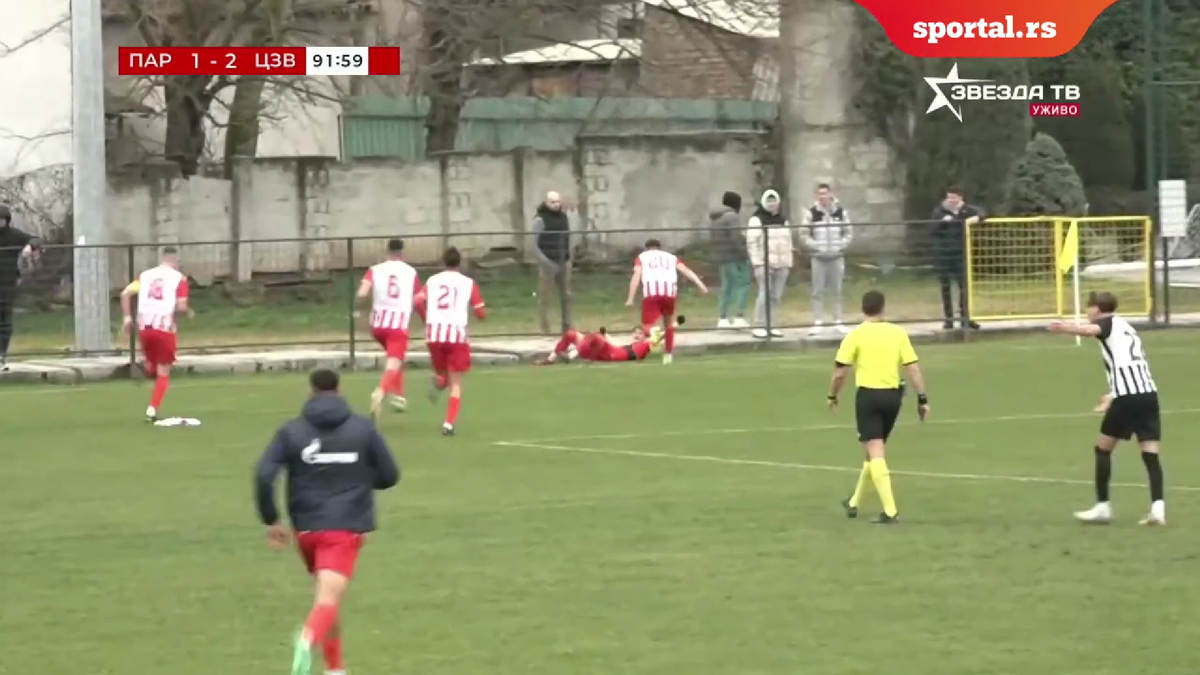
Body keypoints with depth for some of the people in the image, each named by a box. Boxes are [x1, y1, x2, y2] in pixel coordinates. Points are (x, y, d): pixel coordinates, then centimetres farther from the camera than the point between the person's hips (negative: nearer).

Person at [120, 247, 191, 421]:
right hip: (165, 328, -3)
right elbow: (181, 306, -9)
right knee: (163, 372, 6)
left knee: (151, 367, 27)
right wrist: (189, 311, 12)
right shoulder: (179, 278, 0)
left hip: (144, 327, 3)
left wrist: (128, 317, 7)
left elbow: (125, 294, 1)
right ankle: (152, 410, -1)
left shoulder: (145, 275, 11)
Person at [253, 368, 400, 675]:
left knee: (326, 597, 24)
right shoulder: (363, 429, 3)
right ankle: (308, 640, -47)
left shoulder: (291, 431, 3)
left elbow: (264, 475, -7)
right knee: (329, 599, -16)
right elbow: (389, 475, 8)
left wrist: (271, 521, 3)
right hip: (345, 528, -3)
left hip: (307, 528, 3)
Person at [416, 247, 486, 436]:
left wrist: (427, 319, 13)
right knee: (456, 383, 5)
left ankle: (439, 383, -13)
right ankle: (449, 423, -10)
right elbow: (481, 313, 1)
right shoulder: (468, 283, 5)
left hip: (434, 333, 2)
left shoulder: (432, 281, 10)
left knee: (442, 373, 23)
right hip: (457, 334, -2)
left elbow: (418, 301, -4)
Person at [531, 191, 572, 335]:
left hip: (563, 263, 6)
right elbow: (534, 244, -10)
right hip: (548, 263, -6)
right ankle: (545, 330, -2)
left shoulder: (564, 218, 12)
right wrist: (545, 261, -19)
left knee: (566, 296, 10)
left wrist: (569, 259, 9)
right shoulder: (540, 220, -7)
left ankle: (567, 327, 19)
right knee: (545, 297, -5)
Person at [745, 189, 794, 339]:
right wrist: (757, 263, -14)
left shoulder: (783, 221, 18)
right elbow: (752, 243, -7)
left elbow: (788, 243, 21)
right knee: (765, 294, -11)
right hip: (765, 263, -6)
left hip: (781, 265, 6)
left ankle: (773, 326, 8)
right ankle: (760, 326, -8)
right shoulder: (757, 220, -1)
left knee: (777, 296, 3)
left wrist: (789, 264, 14)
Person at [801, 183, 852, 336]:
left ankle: (838, 322, 14)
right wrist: (816, 247, -11)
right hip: (819, 258, -1)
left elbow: (848, 233, 8)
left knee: (836, 290, 7)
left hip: (837, 257, 1)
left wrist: (840, 246, -6)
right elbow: (805, 235, -1)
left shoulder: (841, 212, 1)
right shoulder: (811, 213, -4)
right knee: (818, 291, -1)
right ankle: (817, 323, 4)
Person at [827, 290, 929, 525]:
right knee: (874, 450, 19)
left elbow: (840, 372, -6)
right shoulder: (898, 333, 2)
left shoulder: (856, 335, -6)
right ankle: (854, 503, 34)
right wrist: (923, 399, 0)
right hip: (892, 395, 4)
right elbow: (913, 368, -3)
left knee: (875, 452, -5)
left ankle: (890, 511, -17)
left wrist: (833, 396, 10)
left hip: (868, 395, -4)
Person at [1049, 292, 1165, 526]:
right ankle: (1158, 507, -16)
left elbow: (1091, 329, -21)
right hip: (1149, 393, 7)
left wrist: (1068, 328, -41)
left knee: (1103, 448, 10)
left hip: (1127, 396, -7)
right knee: (1150, 453, 0)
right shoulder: (1127, 328, 29)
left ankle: (1103, 507, 12)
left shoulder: (1109, 323, 6)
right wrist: (1113, 396, 53)